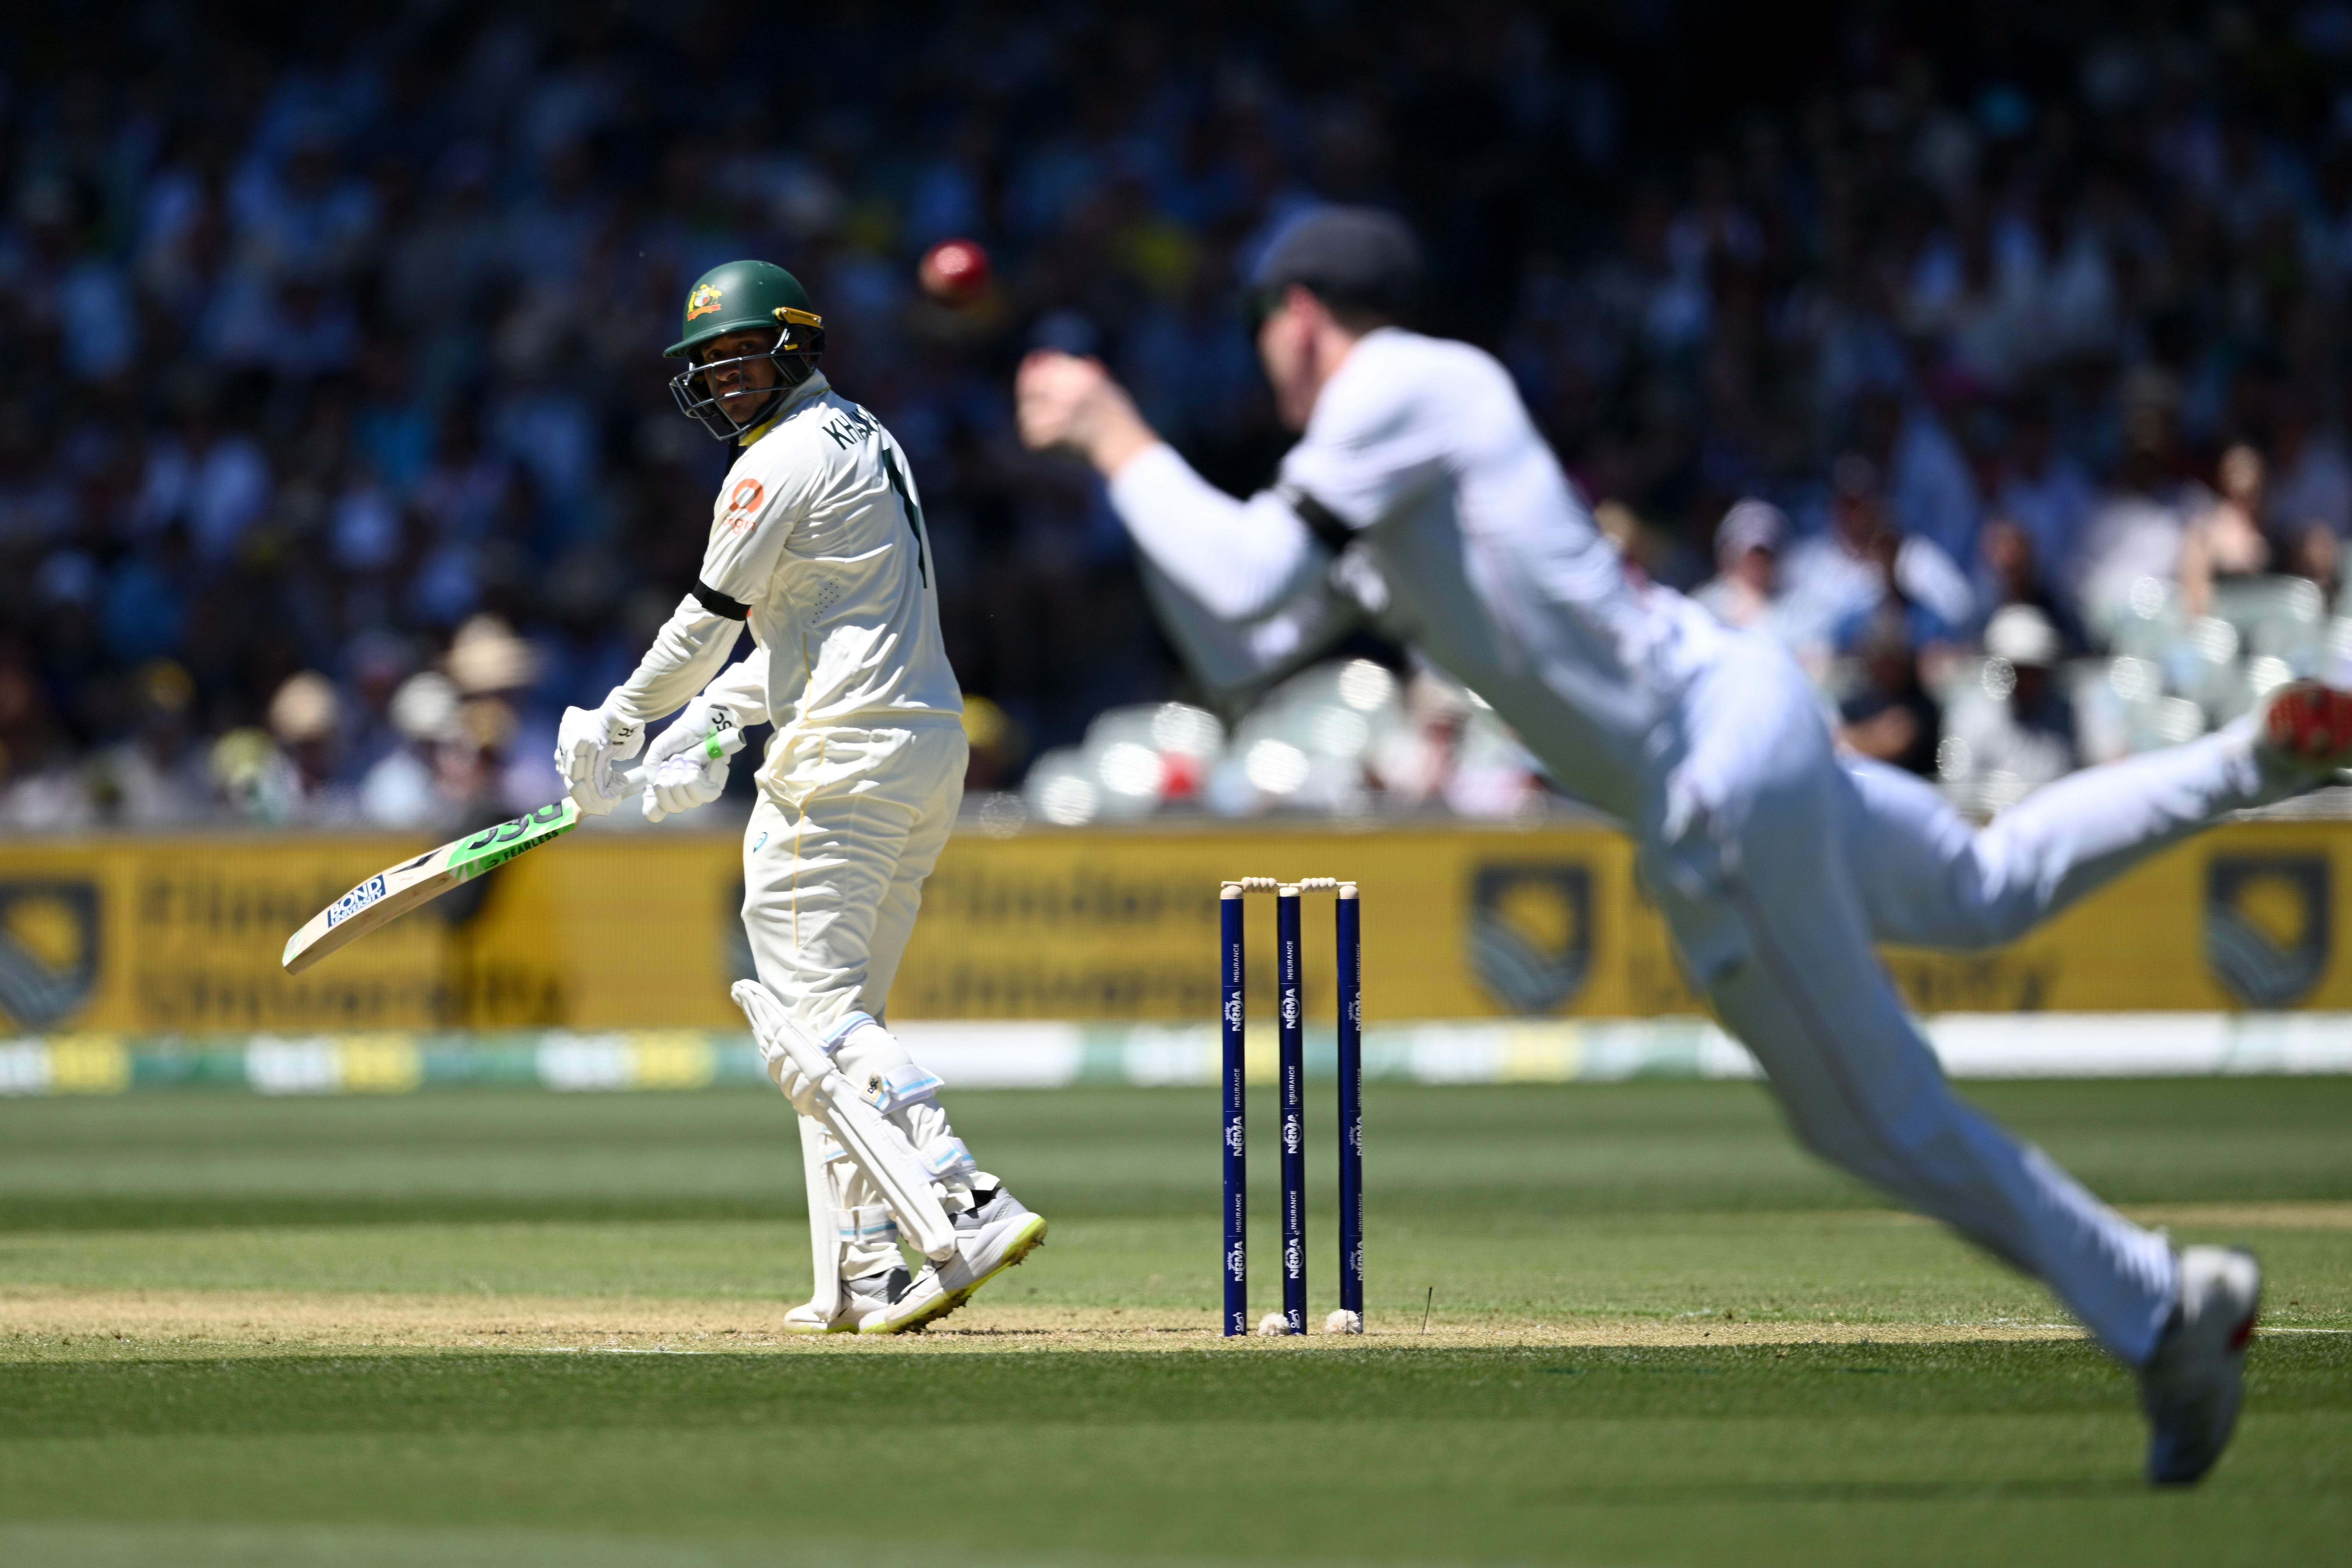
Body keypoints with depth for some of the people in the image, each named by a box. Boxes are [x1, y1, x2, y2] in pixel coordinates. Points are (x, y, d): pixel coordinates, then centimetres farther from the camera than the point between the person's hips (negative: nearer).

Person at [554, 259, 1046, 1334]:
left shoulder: (782, 463, -9)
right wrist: (709, 728, 21)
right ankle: (862, 1281, 10)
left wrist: (613, 726, 10)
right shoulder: (865, 440, 21)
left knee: (813, 1013, -12)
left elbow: (707, 624, -4)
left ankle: (968, 1203, -29)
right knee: (839, 1015, 14)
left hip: (845, 758, -10)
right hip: (932, 751, 10)